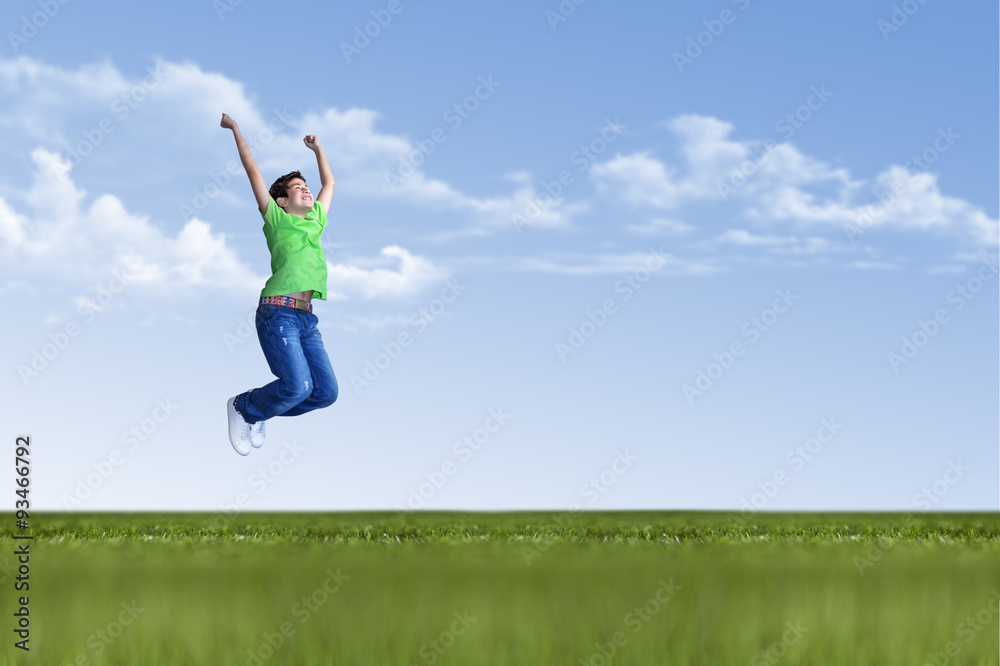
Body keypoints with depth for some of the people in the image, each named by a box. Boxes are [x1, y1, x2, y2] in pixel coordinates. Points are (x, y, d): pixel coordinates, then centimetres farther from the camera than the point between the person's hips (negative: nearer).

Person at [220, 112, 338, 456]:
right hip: (278, 310, -7)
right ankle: (243, 408, 7)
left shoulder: (316, 221, 22)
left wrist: (317, 148, 38)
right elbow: (253, 171, 10)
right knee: (298, 386, -21)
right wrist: (235, 130, 16)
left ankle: (257, 414, 17)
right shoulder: (277, 218, 8)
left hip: (306, 317, 7)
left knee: (326, 392, -4)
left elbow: (329, 183, 37)